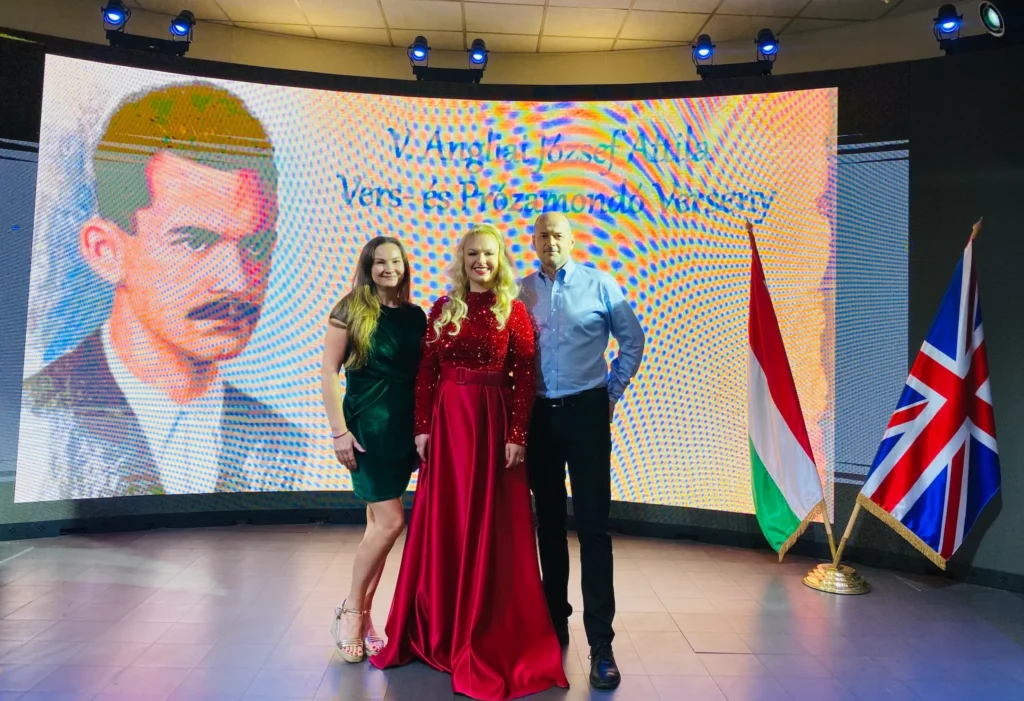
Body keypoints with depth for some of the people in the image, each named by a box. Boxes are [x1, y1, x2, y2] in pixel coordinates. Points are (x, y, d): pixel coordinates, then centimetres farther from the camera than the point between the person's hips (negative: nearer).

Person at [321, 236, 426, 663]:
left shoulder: (415, 315, 9)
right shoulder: (351, 310, -4)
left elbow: (423, 374, 11)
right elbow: (328, 372, -7)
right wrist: (339, 431, -12)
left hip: (405, 427, 5)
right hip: (367, 424, -5)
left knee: (377, 523, 10)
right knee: (391, 520, -9)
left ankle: (363, 615, 22)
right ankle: (350, 610, 12)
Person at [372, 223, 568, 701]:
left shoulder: (513, 311, 0)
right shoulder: (443, 309, 7)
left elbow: (524, 377, -5)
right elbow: (426, 372, 5)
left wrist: (517, 436, -10)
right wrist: (422, 427, -1)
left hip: (493, 422, -3)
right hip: (446, 421, 3)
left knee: (490, 527, 4)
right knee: (443, 525, 9)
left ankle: (491, 639, 20)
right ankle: (439, 631, 27)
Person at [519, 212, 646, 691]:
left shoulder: (599, 284, -1)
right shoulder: (519, 292, 4)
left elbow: (632, 339, 5)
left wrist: (614, 391, 3)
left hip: (585, 411, -2)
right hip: (537, 415, 3)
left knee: (592, 525, -4)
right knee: (549, 522, 12)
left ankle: (601, 643, 3)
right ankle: (555, 621, 28)